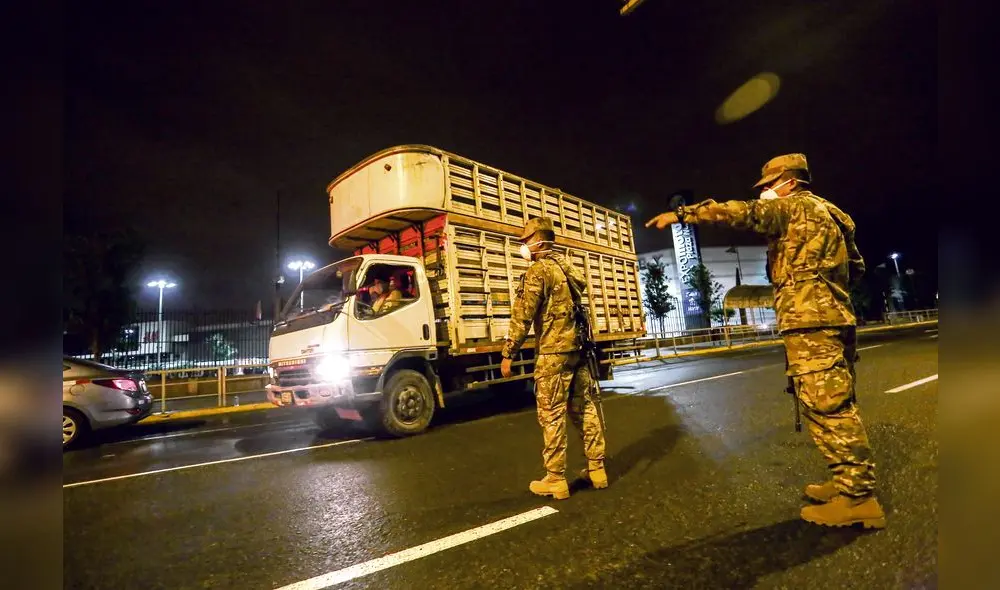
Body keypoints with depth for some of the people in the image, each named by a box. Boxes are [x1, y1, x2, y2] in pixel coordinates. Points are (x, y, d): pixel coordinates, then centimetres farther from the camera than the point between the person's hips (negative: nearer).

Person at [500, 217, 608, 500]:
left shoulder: (538, 271, -9)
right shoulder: (569, 268, 16)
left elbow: (522, 316, -14)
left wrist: (508, 353, -10)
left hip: (553, 352, -8)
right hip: (578, 349, 8)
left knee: (552, 415, -1)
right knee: (586, 409, 14)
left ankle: (555, 480, 7)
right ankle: (596, 469, 23)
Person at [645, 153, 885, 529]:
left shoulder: (795, 207, -2)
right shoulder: (828, 214, 25)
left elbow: (742, 213, -15)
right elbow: (856, 266, 29)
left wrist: (682, 214, -15)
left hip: (810, 321, -10)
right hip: (834, 317, 10)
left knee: (827, 407, -8)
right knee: (837, 405, 14)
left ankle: (858, 498, -3)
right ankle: (851, 482, 23)